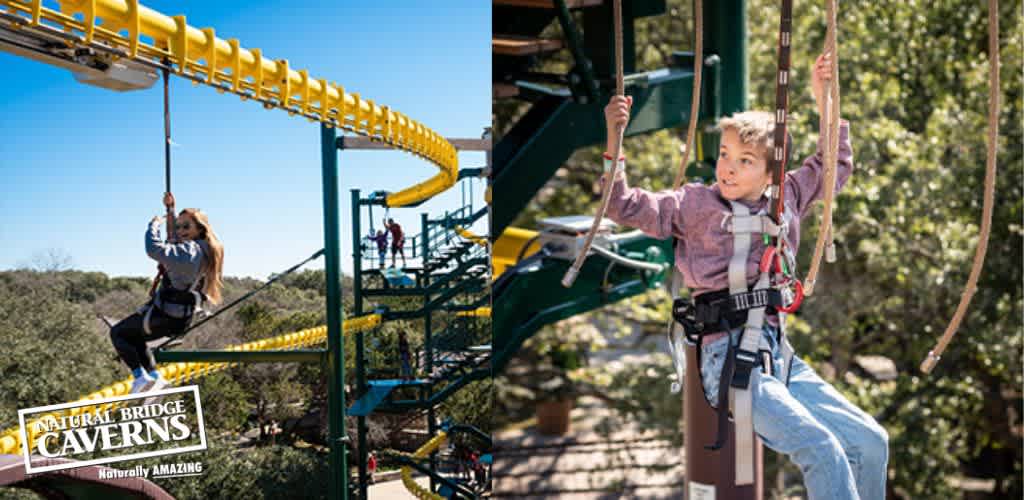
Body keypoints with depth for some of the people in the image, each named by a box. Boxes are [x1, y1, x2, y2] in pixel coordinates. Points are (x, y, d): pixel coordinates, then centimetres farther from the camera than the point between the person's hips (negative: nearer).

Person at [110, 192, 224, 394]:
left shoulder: (190, 250, -23)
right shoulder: (203, 249, 5)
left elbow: (155, 249, -36)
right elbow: (175, 242, 27)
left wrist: (154, 226, -18)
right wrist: (170, 209, 25)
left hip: (164, 315, -10)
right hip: (181, 317, 10)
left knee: (118, 333, 7)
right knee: (134, 336, 30)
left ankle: (140, 376, -5)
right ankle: (154, 375, 23)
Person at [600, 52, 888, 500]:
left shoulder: (785, 201, 14)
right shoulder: (694, 204, 3)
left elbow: (836, 164, 29)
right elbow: (622, 205, -3)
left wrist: (824, 98, 24)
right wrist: (614, 137, -11)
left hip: (779, 356, 6)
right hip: (728, 359, -6)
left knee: (871, 442, -1)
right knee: (822, 450, -23)